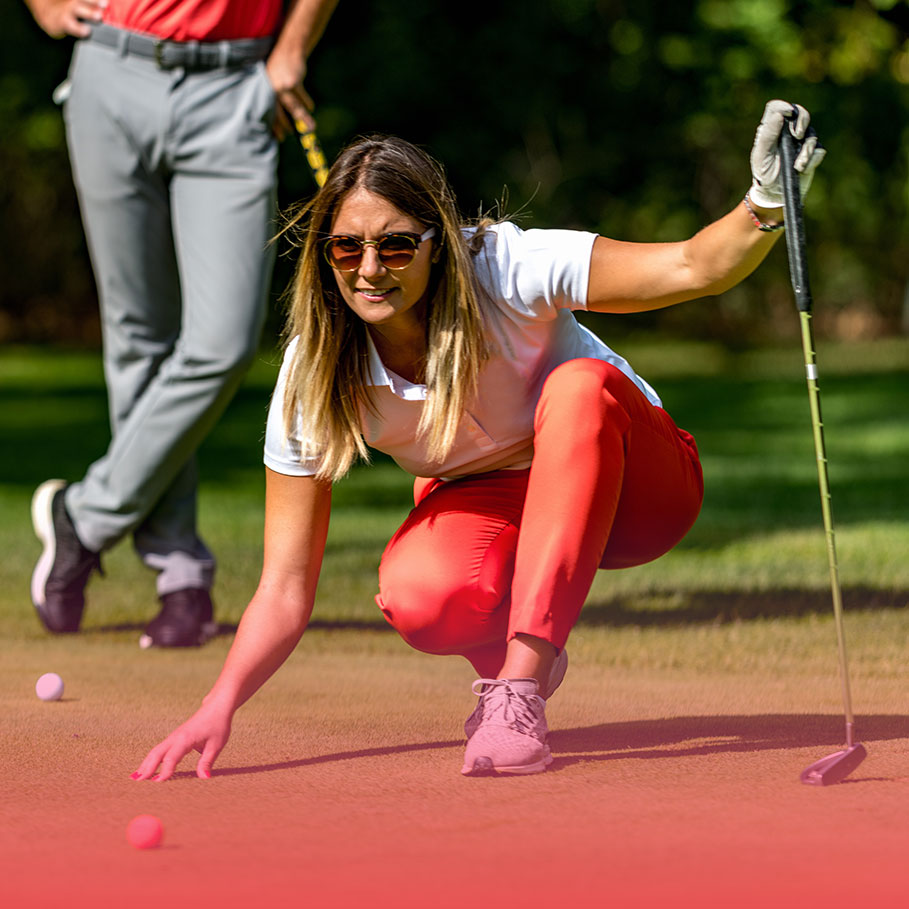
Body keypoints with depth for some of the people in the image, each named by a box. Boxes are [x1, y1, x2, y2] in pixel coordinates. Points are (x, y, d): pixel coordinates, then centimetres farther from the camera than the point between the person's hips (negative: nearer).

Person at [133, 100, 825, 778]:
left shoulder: (508, 269, -26)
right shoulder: (313, 377, -20)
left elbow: (693, 269, -30)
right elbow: (286, 590, -17)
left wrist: (766, 204, -50)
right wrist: (220, 707, -31)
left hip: (627, 486, -1)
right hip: (483, 508, 1)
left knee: (580, 386, -36)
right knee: (418, 594, -36)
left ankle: (520, 686, -37)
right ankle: (510, 658, 2)